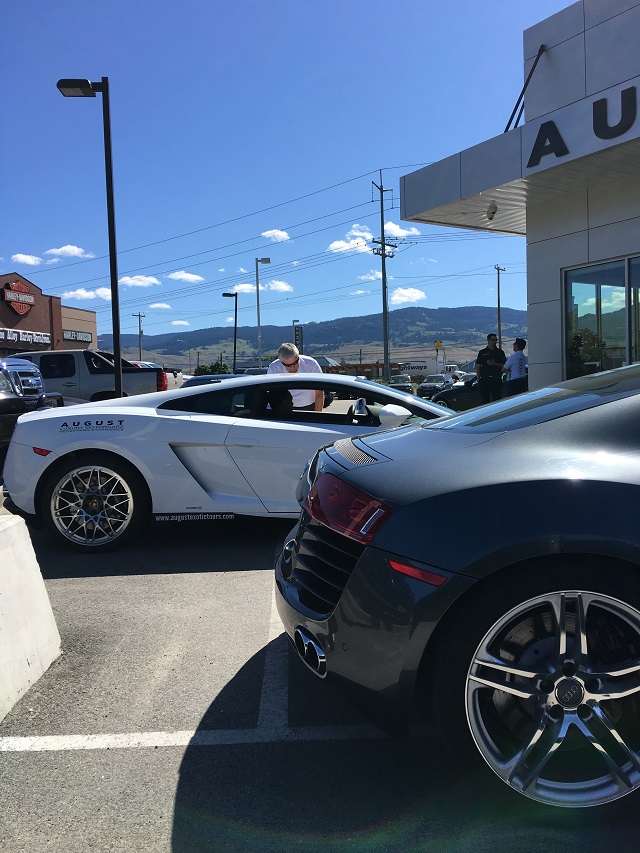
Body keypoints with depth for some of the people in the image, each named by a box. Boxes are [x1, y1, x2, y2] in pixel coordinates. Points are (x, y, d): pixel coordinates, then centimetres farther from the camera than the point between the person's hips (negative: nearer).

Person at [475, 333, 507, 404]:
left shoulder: (500, 352, 9)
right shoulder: (482, 352, 7)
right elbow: (478, 367, 6)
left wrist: (494, 363, -11)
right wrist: (478, 379, -2)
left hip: (497, 379, 1)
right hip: (485, 379, -1)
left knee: (497, 399, 0)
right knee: (485, 400, 0)